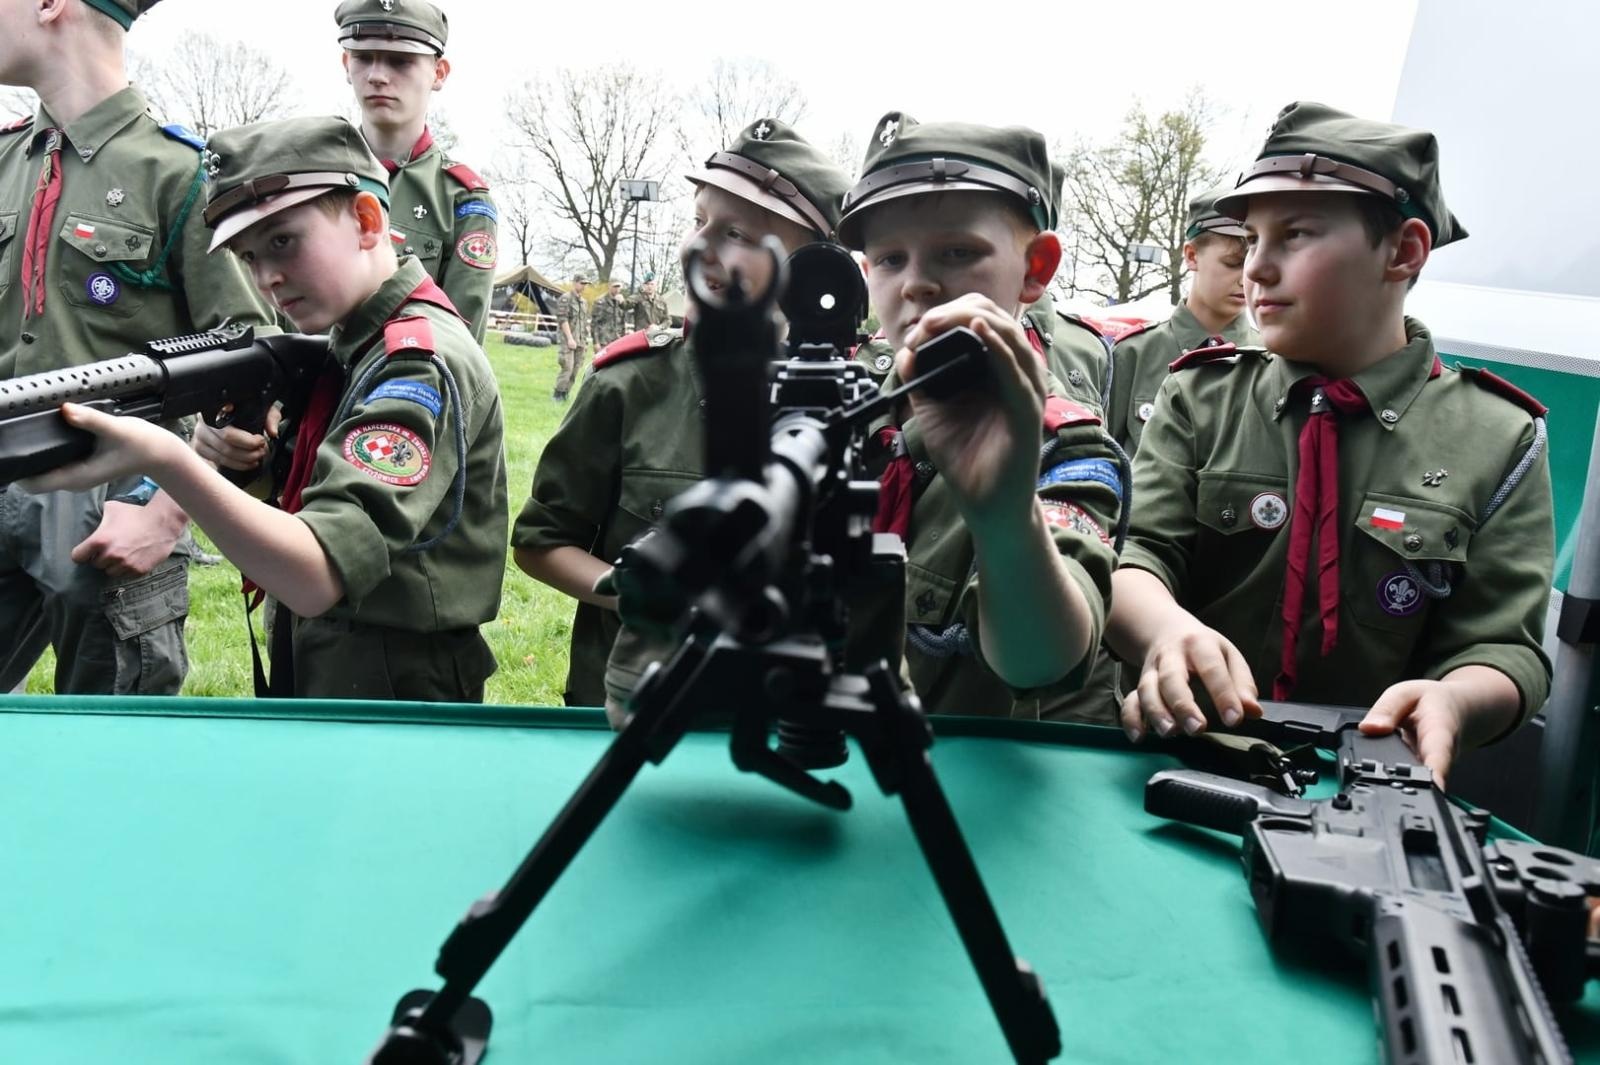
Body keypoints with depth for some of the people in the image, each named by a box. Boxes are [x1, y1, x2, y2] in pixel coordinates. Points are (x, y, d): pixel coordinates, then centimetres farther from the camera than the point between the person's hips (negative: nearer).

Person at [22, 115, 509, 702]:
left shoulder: (422, 362, -18)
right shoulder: (355, 347, 10)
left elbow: (317, 576, -29)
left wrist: (166, 460, -38)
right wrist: (244, 450, -2)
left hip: (394, 707, -8)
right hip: (317, 686, 8)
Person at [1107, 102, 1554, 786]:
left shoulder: (1497, 440, 3)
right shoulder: (1198, 399, 6)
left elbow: (1502, 647, 1)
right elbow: (1135, 553, -5)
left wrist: (1451, 700, -22)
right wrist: (1167, 628, -28)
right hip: (1185, 756, 0)